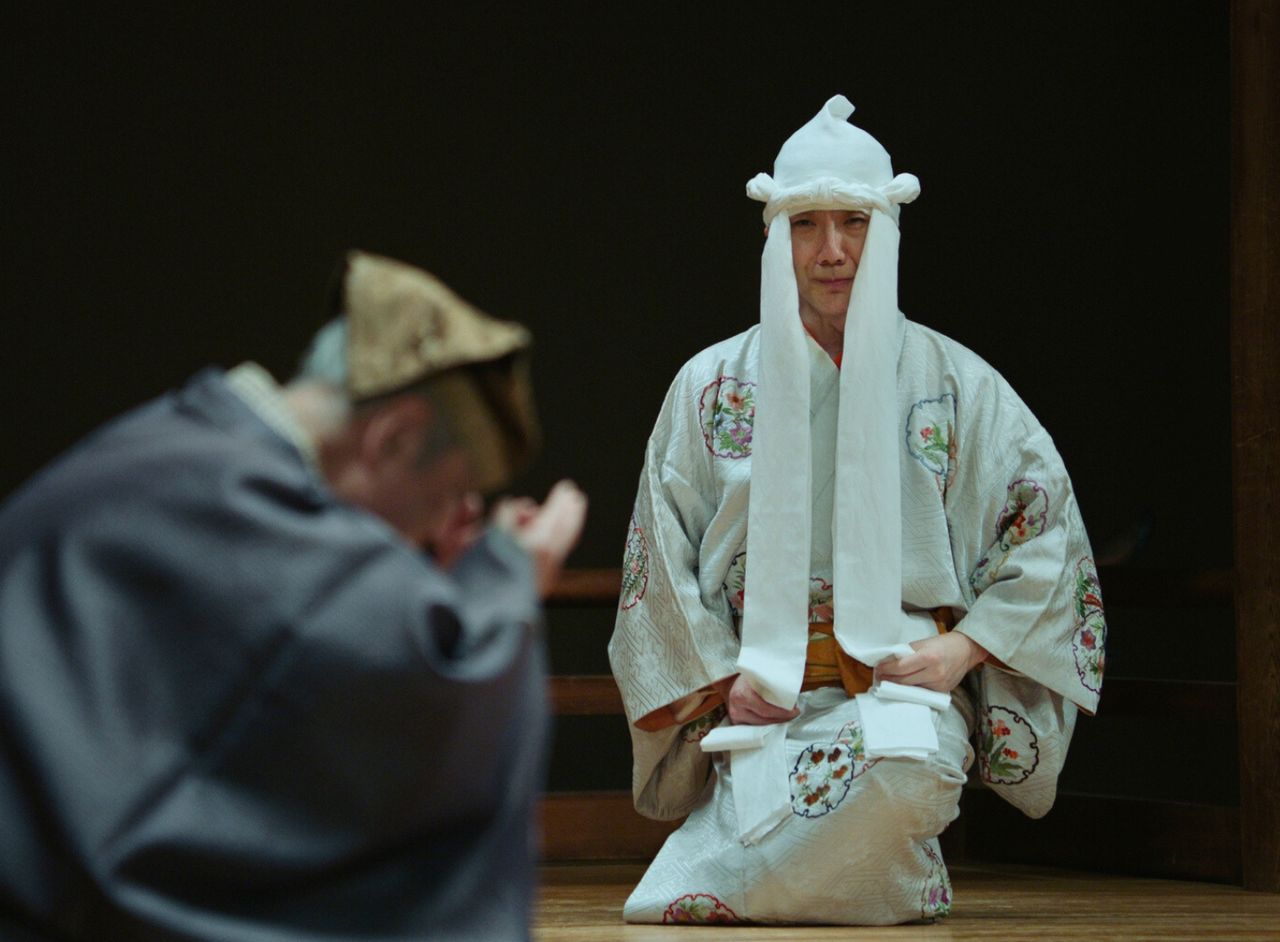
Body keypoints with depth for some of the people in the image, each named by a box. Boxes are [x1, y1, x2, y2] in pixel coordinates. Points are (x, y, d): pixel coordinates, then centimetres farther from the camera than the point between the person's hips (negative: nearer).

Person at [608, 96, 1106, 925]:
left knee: (909, 763, -39)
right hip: (760, 697, 0)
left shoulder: (956, 385, 9)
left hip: (907, 681, 0)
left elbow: (1048, 527, 7)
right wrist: (723, 677, -2)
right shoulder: (713, 387, 11)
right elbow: (661, 553, 10)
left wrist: (966, 646, -5)